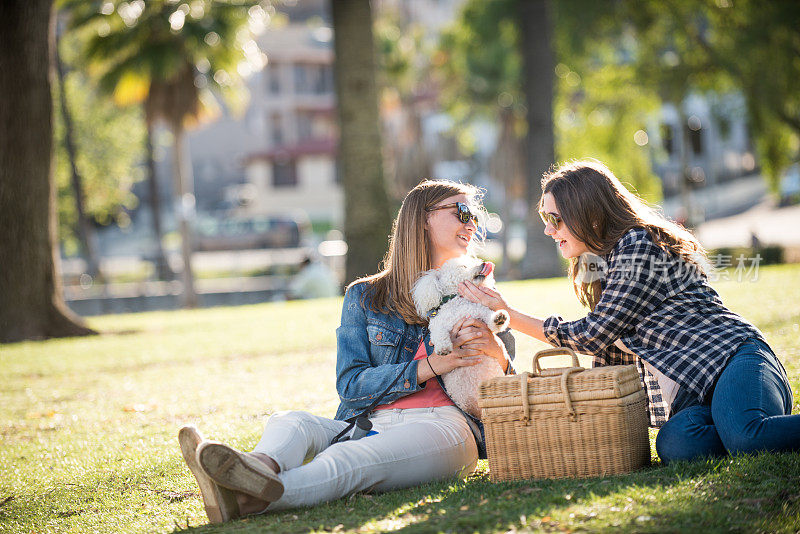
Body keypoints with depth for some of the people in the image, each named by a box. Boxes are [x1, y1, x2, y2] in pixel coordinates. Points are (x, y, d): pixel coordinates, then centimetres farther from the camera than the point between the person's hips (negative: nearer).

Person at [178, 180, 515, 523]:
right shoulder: (365, 296, 18)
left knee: (349, 460, -35)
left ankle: (250, 497, -63)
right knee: (290, 423, -28)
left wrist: (497, 352, -5)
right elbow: (351, 385, 4)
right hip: (371, 425, 3)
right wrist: (430, 367, -8)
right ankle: (264, 466, -65)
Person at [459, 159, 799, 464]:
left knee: (743, 436, -41)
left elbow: (594, 335, -8)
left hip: (730, 356, -8)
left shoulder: (637, 245, -6)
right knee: (675, 445, -31)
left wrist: (508, 315, 0)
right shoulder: (597, 267, 23)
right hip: (690, 396, 8)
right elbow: (611, 355, 27)